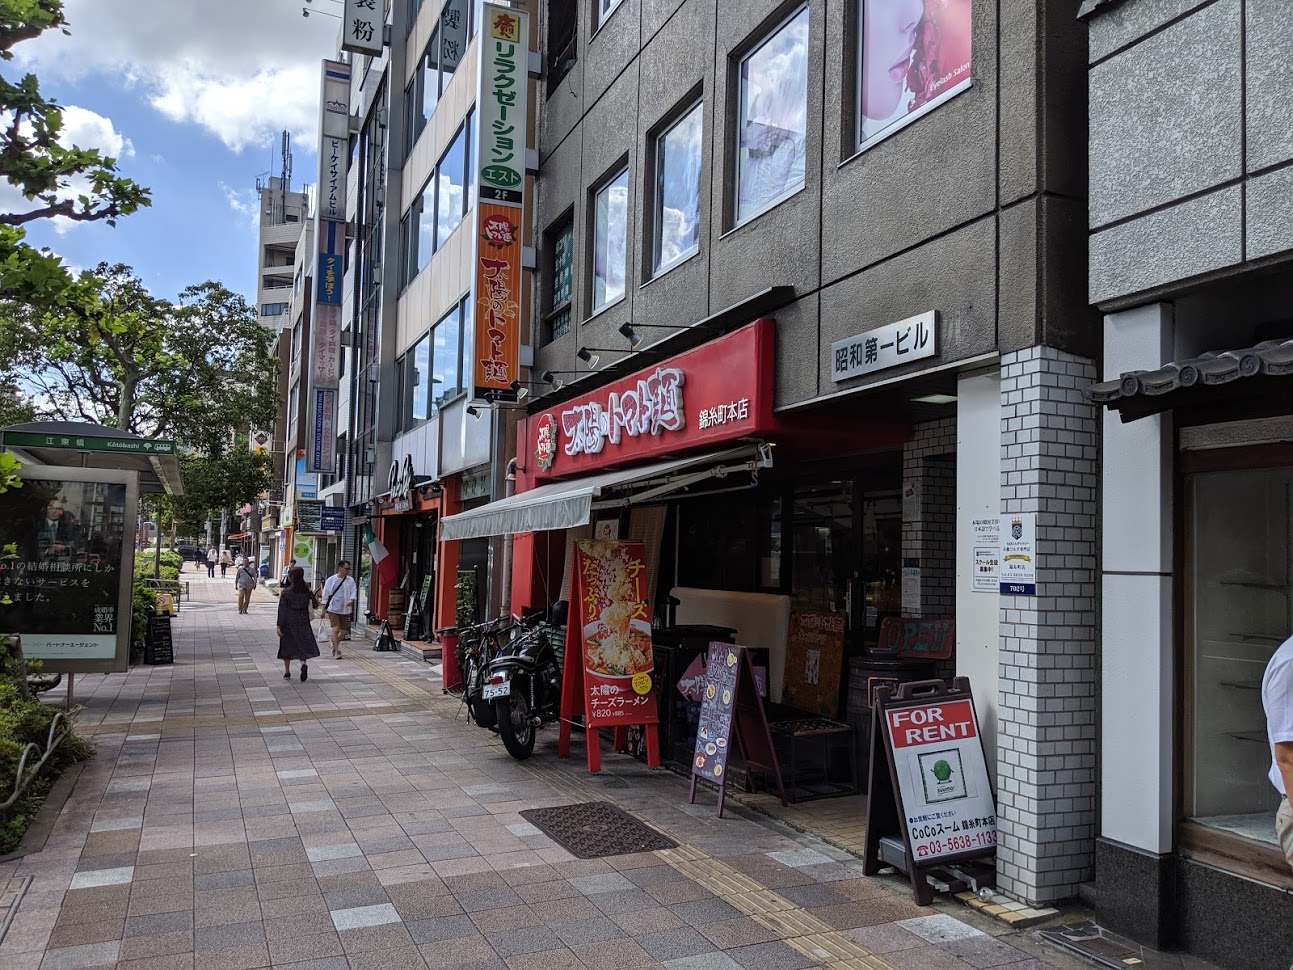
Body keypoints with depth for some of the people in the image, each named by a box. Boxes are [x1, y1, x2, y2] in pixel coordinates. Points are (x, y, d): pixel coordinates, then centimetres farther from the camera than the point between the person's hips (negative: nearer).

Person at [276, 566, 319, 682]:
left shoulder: (286, 592, -10)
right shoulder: (307, 591, -2)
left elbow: (282, 610, -11)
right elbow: (315, 604, 5)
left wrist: (279, 626, -10)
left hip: (288, 622, -1)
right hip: (303, 622, 2)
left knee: (287, 646, 14)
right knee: (303, 645, 5)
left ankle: (287, 672, 20)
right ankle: (304, 664, -24)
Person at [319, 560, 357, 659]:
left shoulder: (350, 580, 7)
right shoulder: (331, 580, 0)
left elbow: (354, 592, 2)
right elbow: (325, 595, 4)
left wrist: (351, 600, -20)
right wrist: (324, 609, 2)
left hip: (345, 610, 4)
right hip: (333, 609, -3)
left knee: (344, 631, 8)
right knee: (335, 629, -13)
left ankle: (335, 646, 32)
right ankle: (336, 651, -8)